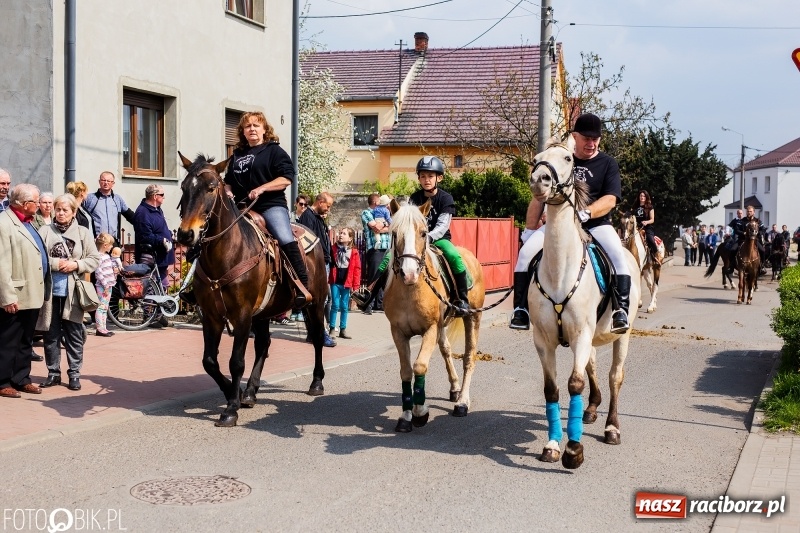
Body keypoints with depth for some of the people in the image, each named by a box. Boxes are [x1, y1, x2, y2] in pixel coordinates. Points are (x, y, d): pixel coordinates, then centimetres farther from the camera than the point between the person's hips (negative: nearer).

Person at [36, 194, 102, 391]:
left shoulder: (83, 233, 4)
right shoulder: (45, 231, 1)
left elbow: (94, 259, 3)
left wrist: (76, 265, -11)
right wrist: (54, 263, -14)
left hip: (72, 292, 0)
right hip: (50, 290, 0)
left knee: (74, 335, 4)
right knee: (51, 334, 7)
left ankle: (74, 373, 13)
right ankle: (53, 373, 18)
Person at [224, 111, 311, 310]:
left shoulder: (274, 151, 4)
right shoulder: (237, 155, 21)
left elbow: (287, 178, -7)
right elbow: (228, 180, 30)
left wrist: (262, 188, -18)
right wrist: (228, 191, 6)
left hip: (271, 205, -7)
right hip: (242, 208, 7)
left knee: (286, 239, -27)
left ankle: (302, 287, -29)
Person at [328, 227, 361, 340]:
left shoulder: (354, 252, -1)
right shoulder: (334, 249, 2)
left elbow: (357, 269, -2)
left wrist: (355, 285, -5)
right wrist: (328, 279, -6)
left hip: (346, 283, 0)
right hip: (335, 281, 0)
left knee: (344, 306, 8)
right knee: (335, 305, 0)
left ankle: (343, 329, 15)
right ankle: (332, 329, 7)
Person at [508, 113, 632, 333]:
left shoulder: (608, 164, 7)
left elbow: (610, 200, -7)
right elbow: (539, 198, 14)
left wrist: (586, 213, -25)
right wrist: (529, 230, 7)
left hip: (596, 224, -1)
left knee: (618, 256, -29)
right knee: (526, 252, -20)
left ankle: (621, 309, -25)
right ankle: (520, 308, -14)